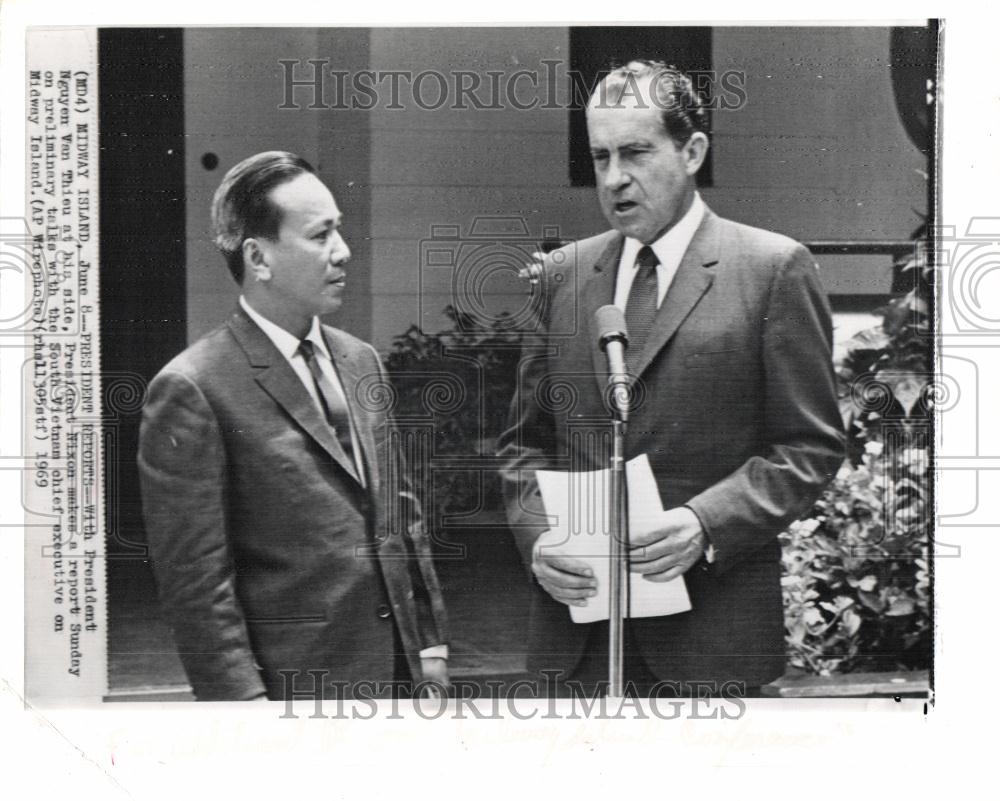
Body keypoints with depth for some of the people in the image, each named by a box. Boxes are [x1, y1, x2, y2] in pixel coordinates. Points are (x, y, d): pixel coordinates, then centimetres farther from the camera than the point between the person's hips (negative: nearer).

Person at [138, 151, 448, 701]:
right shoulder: (192, 391, -13)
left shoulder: (359, 361, 10)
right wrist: (244, 699, -16)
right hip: (294, 682, -6)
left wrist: (430, 640, 13)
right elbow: (195, 580, -14)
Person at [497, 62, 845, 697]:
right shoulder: (562, 274, 11)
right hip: (575, 616, 4)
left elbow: (812, 447, -5)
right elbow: (525, 441, 14)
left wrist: (705, 524, -17)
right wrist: (537, 535, -4)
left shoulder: (775, 270, -3)